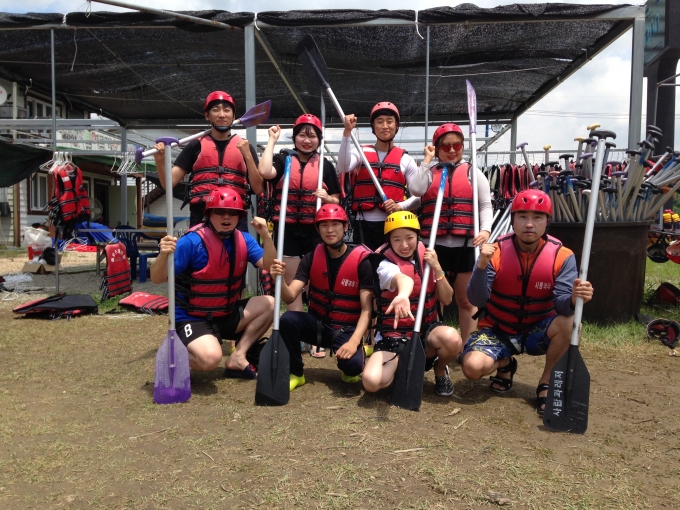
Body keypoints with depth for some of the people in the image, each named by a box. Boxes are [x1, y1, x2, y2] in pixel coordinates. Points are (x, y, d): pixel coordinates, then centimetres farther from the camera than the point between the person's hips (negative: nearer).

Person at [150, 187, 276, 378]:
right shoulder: (192, 241, -19)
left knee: (269, 304, -10)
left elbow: (269, 265, -9)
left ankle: (238, 357, -5)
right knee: (210, 358, -32)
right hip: (192, 318, -7)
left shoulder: (243, 240, -1)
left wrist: (266, 236, -24)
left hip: (227, 315, 7)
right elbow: (157, 279, -19)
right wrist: (163, 255, -41)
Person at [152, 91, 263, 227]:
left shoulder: (245, 147, 13)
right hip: (201, 217, 0)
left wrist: (247, 155, -7)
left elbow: (258, 189, 3)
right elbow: (168, 183, 8)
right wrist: (160, 160, -11)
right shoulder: (196, 146, 12)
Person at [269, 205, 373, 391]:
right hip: (317, 323, 3)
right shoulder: (311, 258, -3)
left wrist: (354, 341, -30)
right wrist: (280, 278, -33)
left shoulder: (362, 260, -13)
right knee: (287, 319, -27)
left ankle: (348, 370, 8)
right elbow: (290, 297, -11)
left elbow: (367, 309, -16)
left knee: (353, 363, -33)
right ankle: (295, 373, -4)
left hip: (347, 329, -3)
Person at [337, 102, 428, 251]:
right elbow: (343, 167, -15)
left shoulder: (406, 159, 8)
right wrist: (347, 132, -21)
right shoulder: (361, 153, 7)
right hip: (364, 223, 0)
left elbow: (419, 195, 5)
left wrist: (400, 206, -14)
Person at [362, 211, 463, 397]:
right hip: (394, 335, -3)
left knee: (452, 339, -33)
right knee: (371, 381, -27)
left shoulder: (426, 258, 2)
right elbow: (404, 280, -41)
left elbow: (447, 299, 0)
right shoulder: (386, 265, -14)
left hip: (426, 329, 3)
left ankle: (440, 370, 4)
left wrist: (436, 267, -14)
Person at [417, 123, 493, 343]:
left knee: (466, 300, 8)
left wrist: (485, 229, -15)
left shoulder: (473, 172, 10)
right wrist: (427, 160, -1)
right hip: (435, 245, 1)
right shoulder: (428, 172, 11)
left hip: (466, 245, 0)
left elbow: (485, 205, 3)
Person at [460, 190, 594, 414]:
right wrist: (482, 266, -38)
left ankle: (546, 385, -5)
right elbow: (477, 301, -21)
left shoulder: (562, 256, -13)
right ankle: (504, 364, 13)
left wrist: (573, 298, -45)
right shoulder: (496, 251, -15)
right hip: (497, 330, -1)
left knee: (569, 323, -31)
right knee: (473, 366, -27)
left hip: (537, 331, 1)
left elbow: (561, 304, -21)